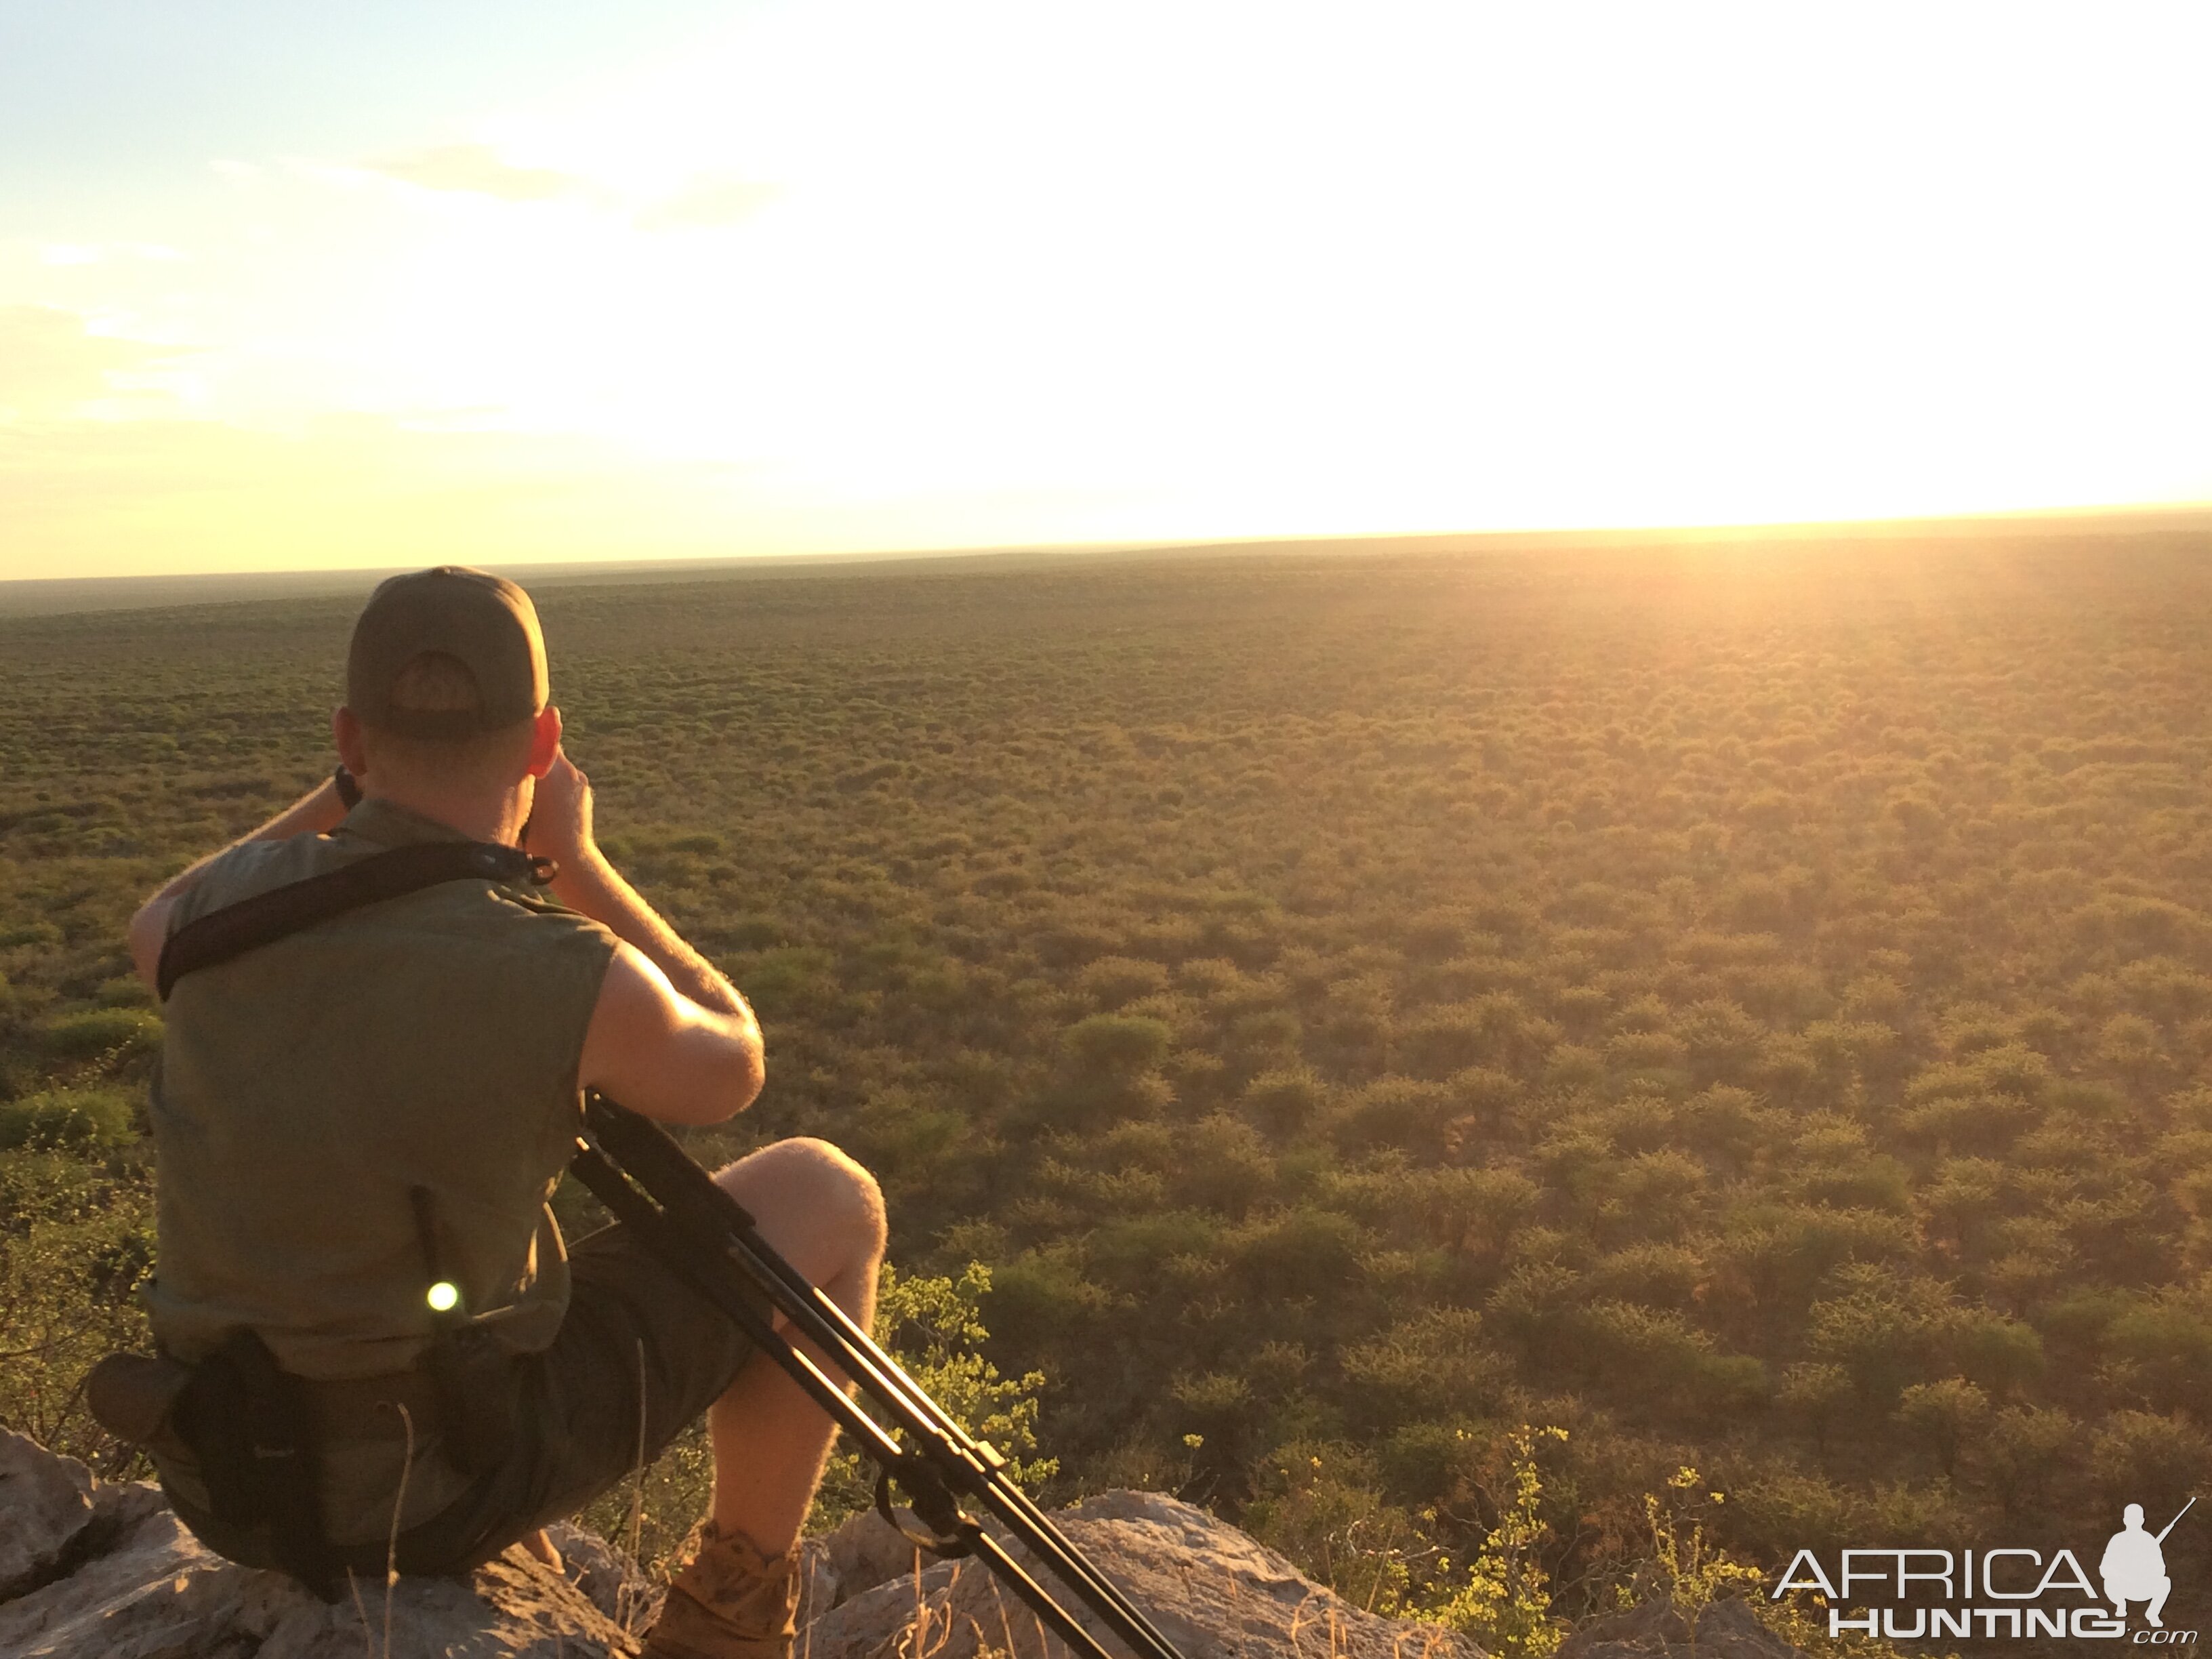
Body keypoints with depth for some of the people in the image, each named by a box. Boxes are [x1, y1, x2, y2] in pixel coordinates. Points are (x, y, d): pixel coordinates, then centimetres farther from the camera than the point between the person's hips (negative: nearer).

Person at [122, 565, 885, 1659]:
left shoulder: (235, 898, -10)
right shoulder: (576, 979, -25)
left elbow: (153, 933, 19)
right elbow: (727, 1071, 0)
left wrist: (344, 791, 18)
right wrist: (577, 856, 2)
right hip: (452, 1482, -5)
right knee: (827, 1199, 7)